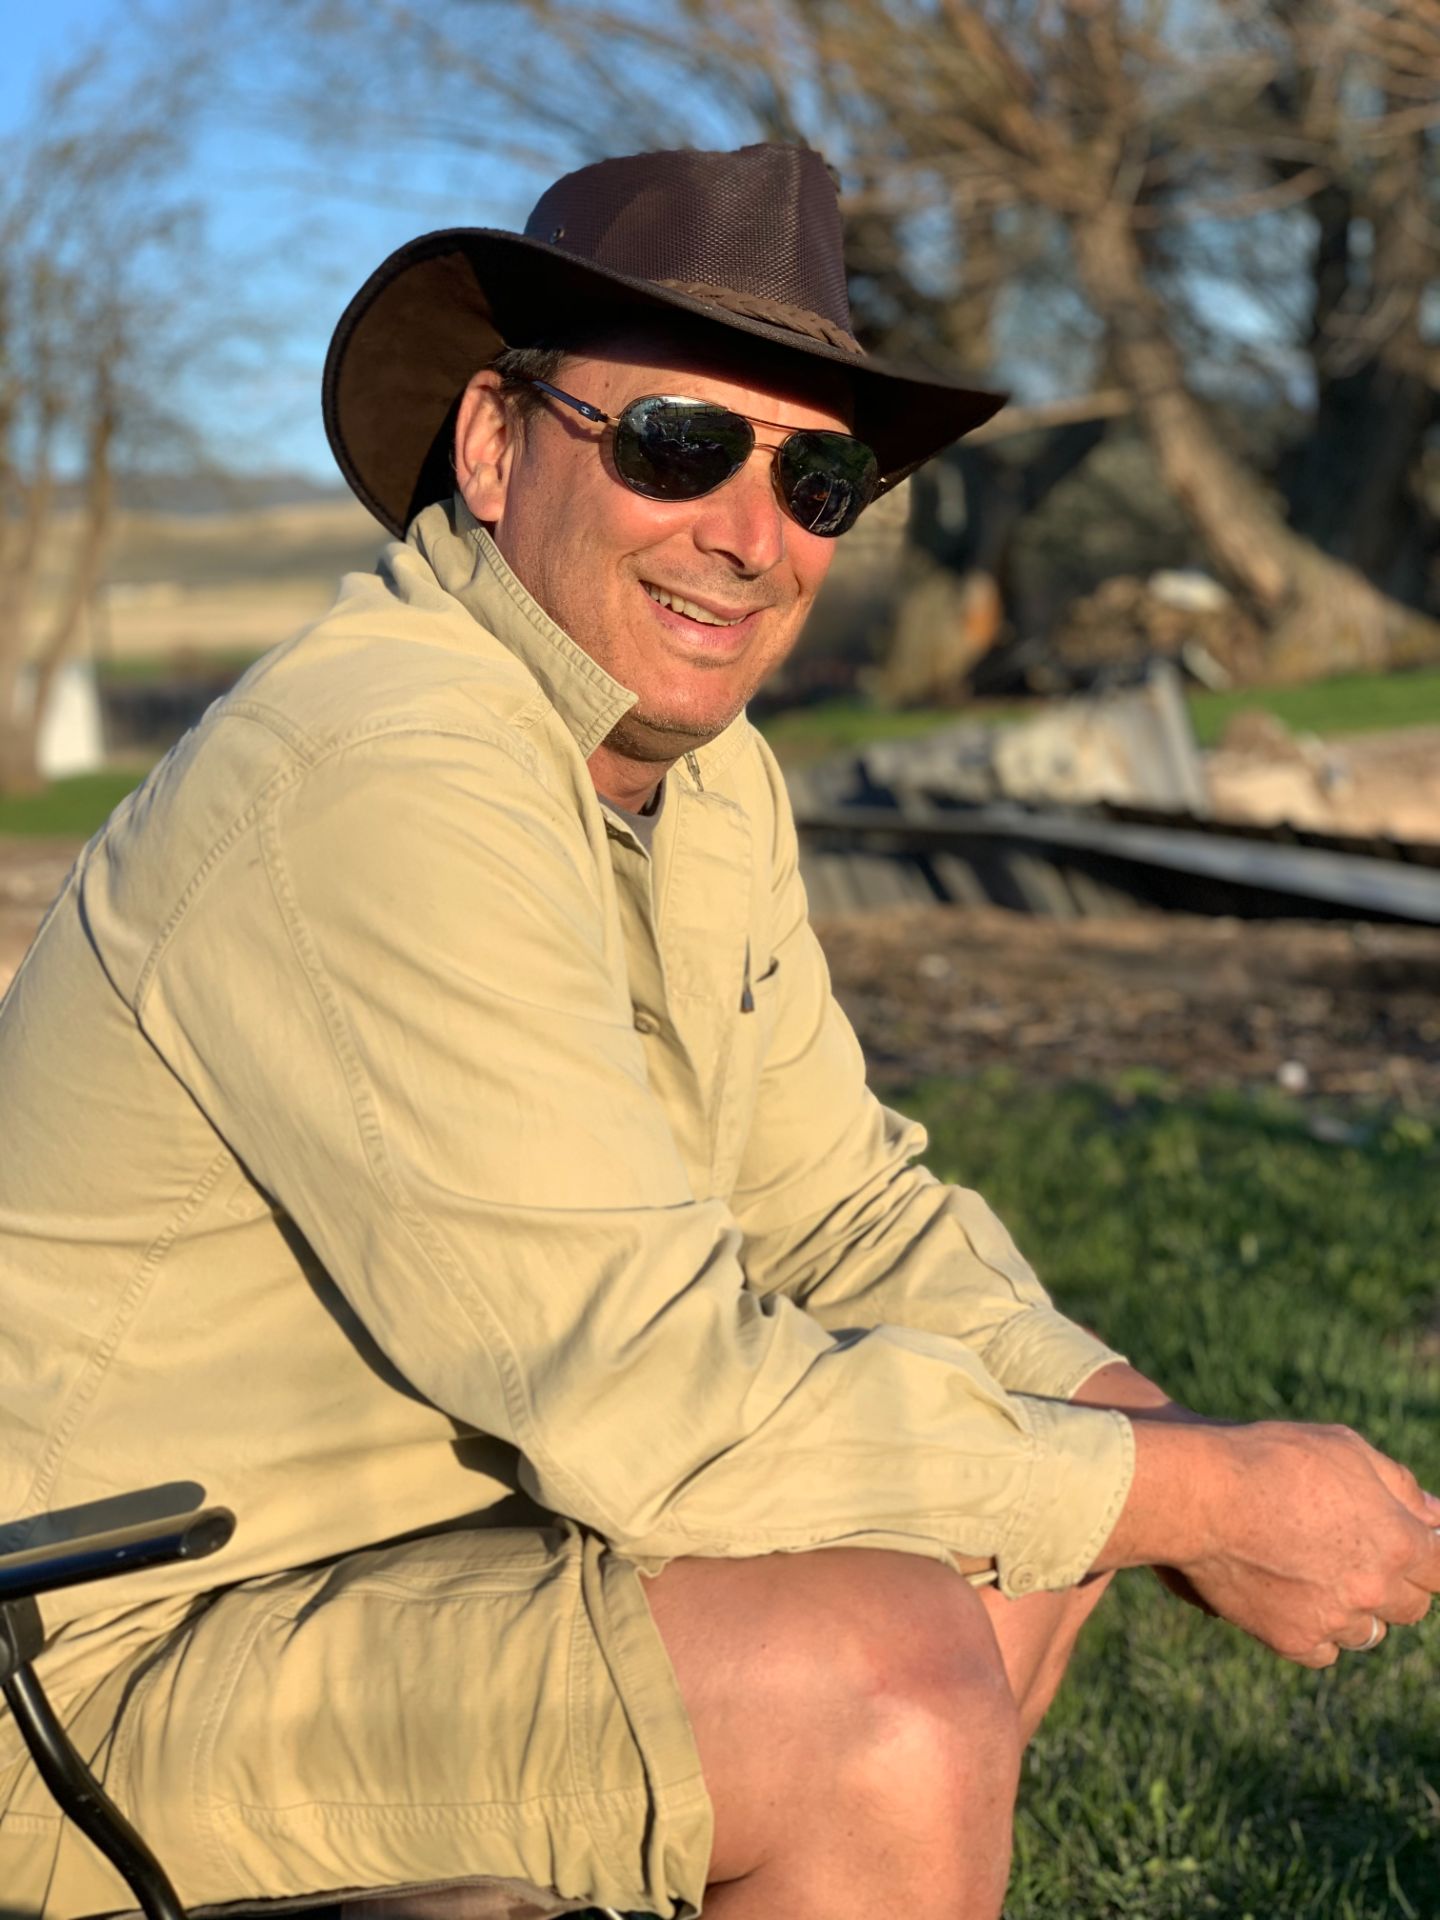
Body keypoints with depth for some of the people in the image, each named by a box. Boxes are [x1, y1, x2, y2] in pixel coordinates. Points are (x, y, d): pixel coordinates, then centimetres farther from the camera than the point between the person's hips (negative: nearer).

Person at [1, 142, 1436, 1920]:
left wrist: (1168, 1445, -7)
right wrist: (1213, 1498, -19)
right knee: (891, 1695, -26)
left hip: (413, 1503, 10)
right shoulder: (385, 783, -27)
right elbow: (658, 1404, -29)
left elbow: (838, 1203, 10)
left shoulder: (706, 772, 4)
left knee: (1018, 1528, 10)